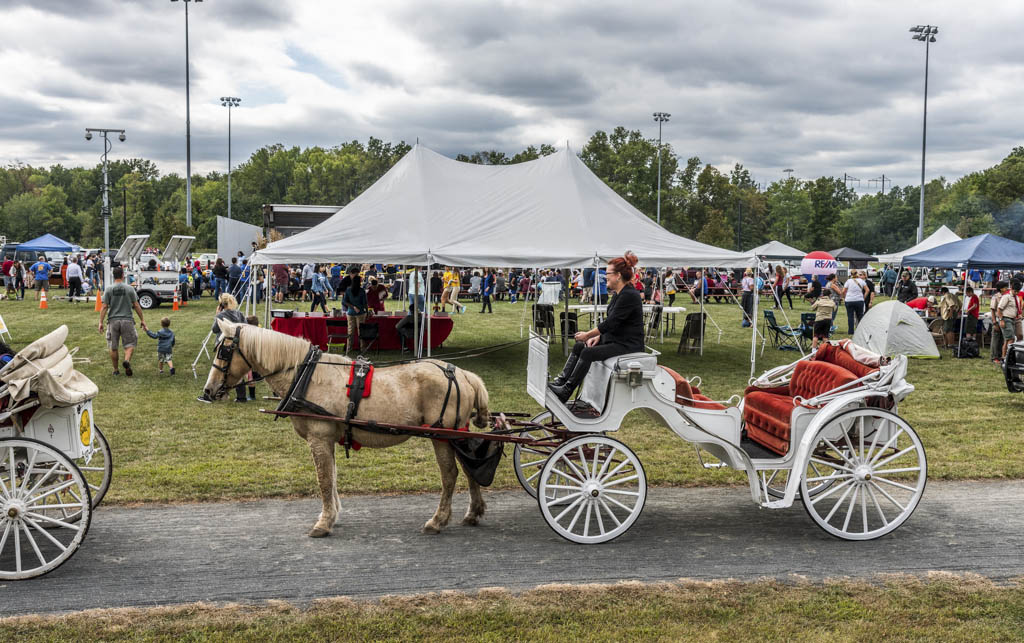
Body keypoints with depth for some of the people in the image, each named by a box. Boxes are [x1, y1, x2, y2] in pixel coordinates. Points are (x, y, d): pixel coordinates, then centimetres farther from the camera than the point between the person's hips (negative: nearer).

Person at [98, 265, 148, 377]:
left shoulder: (108, 290, 0)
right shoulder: (129, 289, -1)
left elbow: (104, 307, -4)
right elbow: (136, 306, 0)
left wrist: (101, 322, 0)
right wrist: (142, 320, 8)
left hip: (113, 320, 1)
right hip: (127, 320, -1)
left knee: (113, 347, 11)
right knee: (130, 344, 7)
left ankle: (116, 370, 15)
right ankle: (127, 360, -21)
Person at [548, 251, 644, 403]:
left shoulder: (628, 295, -20)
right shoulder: (618, 294, 12)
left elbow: (611, 322, -22)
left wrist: (588, 334, -13)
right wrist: (597, 336, 2)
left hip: (628, 345, -10)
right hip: (615, 339, 10)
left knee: (588, 353, -22)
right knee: (578, 347, 3)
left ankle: (566, 391, -15)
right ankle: (561, 381, -1)